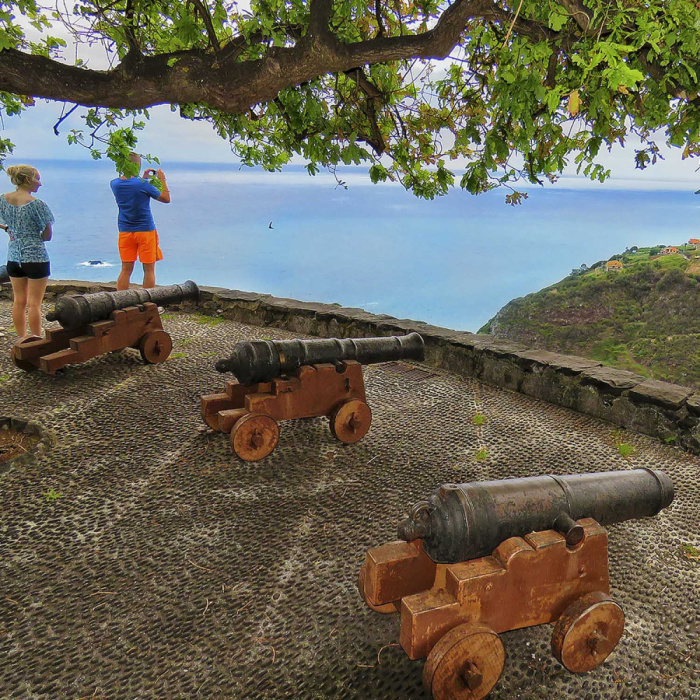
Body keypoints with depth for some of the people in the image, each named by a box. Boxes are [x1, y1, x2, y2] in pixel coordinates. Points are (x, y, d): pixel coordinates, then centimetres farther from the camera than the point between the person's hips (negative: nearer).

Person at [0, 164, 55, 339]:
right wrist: (32, 236, 4)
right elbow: (48, 236, -11)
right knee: (34, 304, 0)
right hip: (36, 257, -6)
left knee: (18, 301, 14)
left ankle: (22, 339, 23)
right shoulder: (36, 204, -14)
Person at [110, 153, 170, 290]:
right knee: (149, 270, 4)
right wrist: (162, 180, 7)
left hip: (125, 231, 5)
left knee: (126, 270, 8)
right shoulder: (143, 184, -15)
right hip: (145, 230, -5)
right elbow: (166, 198, -4)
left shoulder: (114, 184, 1)